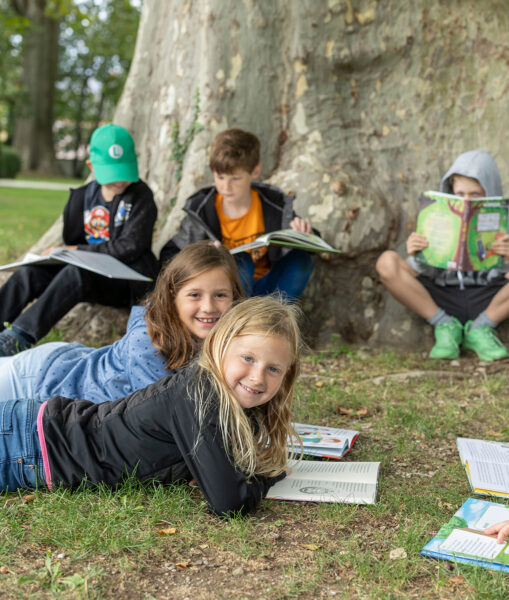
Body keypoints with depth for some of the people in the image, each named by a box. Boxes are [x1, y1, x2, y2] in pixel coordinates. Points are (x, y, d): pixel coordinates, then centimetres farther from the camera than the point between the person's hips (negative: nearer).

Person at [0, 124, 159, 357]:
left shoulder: (141, 197, -3)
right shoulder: (81, 197, 12)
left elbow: (129, 247, -13)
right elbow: (71, 242, 20)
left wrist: (78, 251, -12)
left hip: (126, 280, -5)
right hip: (88, 269, 6)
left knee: (76, 273, -36)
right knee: (28, 273, -19)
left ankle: (19, 337, -44)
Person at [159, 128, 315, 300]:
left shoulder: (276, 205, -6)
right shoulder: (200, 210, -9)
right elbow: (169, 254, -2)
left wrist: (302, 234, -20)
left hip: (265, 290, 2)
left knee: (302, 259, -22)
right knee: (239, 261, -32)